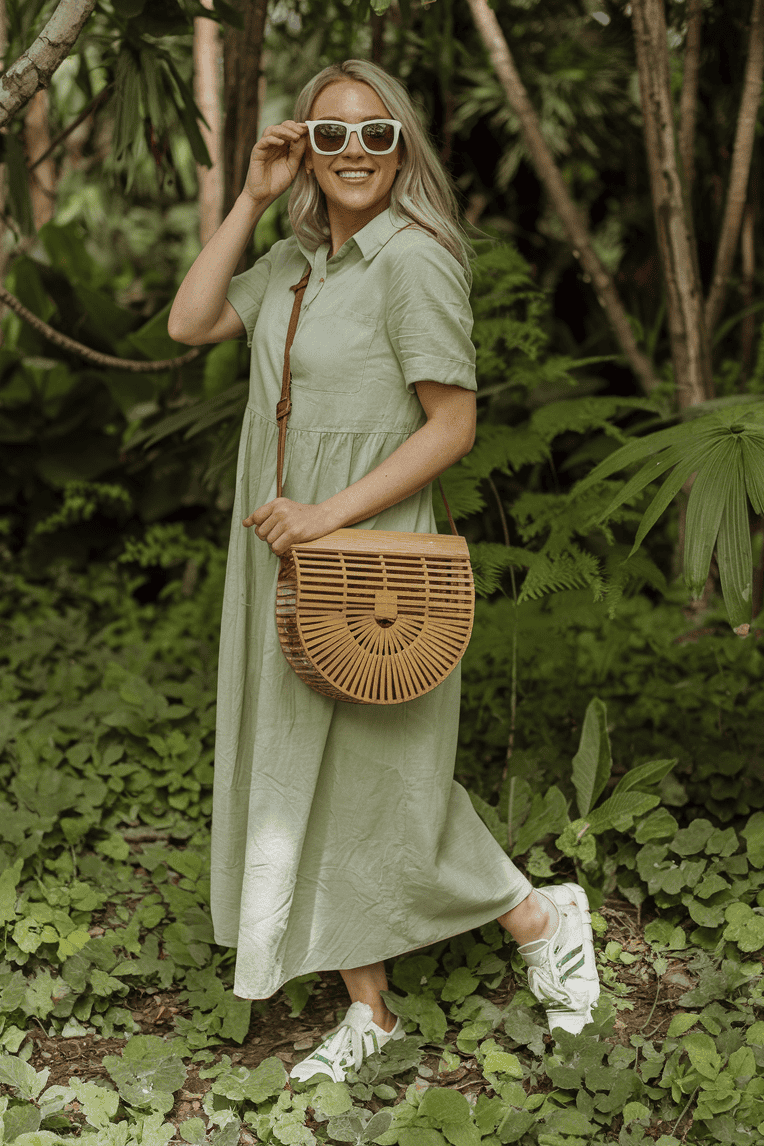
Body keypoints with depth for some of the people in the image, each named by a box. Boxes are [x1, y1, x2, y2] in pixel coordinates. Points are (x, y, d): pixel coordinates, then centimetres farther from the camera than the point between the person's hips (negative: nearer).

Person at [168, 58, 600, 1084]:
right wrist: (253, 198, 0)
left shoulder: (413, 258, -15)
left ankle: (544, 922, 27)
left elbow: (453, 426, -17)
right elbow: (190, 323, 4)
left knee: (376, 787, 4)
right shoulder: (297, 259, 10)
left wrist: (329, 515, -22)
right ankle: (369, 1011, 28)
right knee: (303, 786, 13)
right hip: (283, 571, 8)